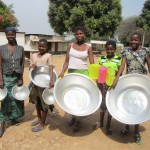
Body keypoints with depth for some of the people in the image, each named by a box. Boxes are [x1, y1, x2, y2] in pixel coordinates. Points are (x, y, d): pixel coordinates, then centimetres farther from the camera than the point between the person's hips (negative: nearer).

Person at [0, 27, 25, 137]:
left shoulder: (21, 48, 1)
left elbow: (23, 64, 1)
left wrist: (21, 78, -5)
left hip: (17, 78, 2)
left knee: (17, 98, 11)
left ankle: (14, 118, 30)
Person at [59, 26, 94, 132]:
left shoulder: (88, 48, -1)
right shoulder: (71, 45, 5)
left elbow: (92, 64, -4)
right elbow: (67, 61, 5)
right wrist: (62, 72, -9)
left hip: (83, 73, -3)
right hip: (71, 72, 3)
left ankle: (78, 121, 8)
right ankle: (73, 117, 24)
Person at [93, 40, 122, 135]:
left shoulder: (118, 59, -4)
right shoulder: (102, 59, 2)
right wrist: (98, 83, -5)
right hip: (103, 84, 2)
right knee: (102, 103, 13)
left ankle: (108, 125, 22)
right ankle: (101, 122, 32)